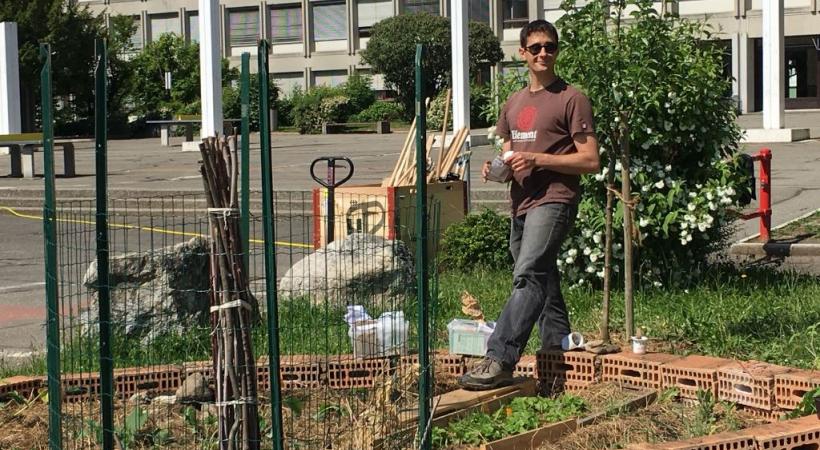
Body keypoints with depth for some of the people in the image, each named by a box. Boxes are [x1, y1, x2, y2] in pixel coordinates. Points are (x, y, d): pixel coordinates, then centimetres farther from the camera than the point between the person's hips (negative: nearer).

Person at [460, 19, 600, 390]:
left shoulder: (571, 99, -2)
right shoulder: (513, 104, 19)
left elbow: (591, 161, -7)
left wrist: (537, 158, -16)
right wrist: (494, 167, 4)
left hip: (553, 202, -8)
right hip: (521, 204, 8)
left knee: (528, 276, -21)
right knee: (544, 286, 14)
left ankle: (499, 359, -29)